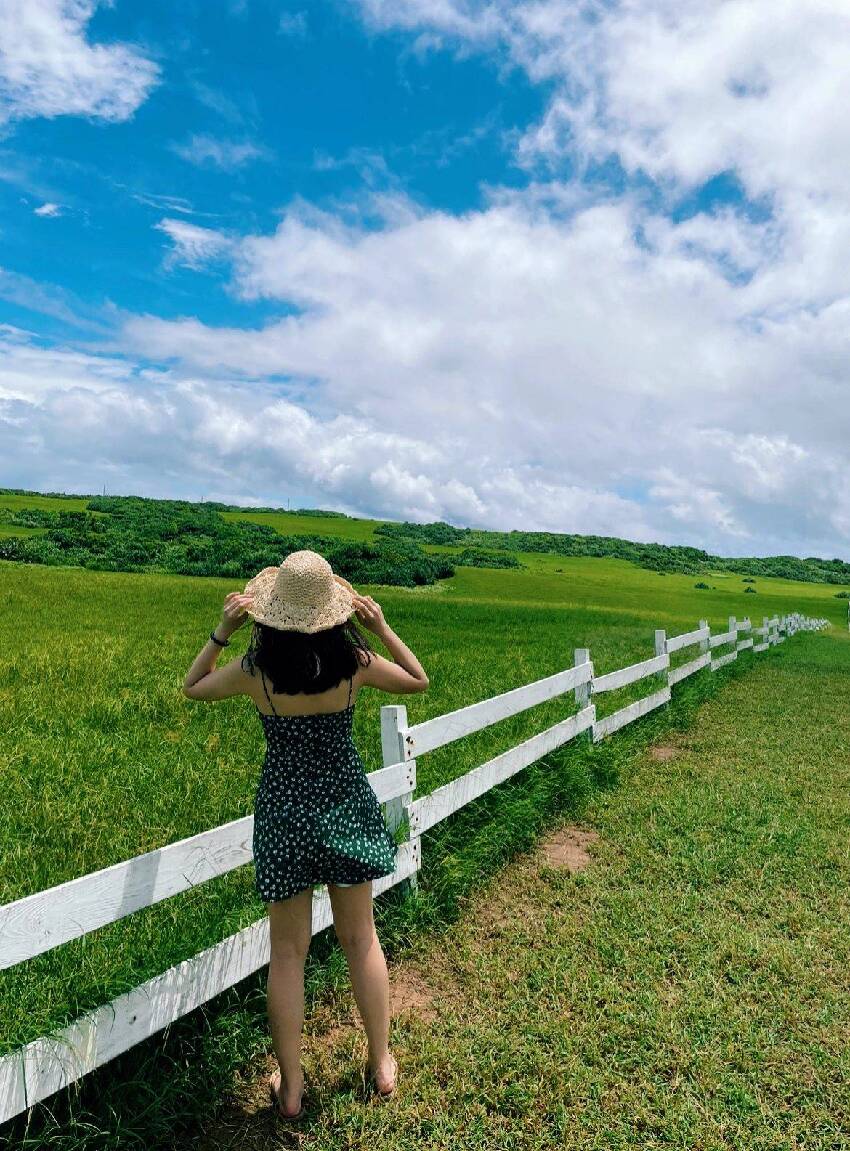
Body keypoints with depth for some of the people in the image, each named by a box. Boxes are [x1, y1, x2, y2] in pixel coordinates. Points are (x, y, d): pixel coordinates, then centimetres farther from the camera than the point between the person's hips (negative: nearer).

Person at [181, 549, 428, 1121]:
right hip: (346, 802, 1)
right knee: (361, 938, 19)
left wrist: (221, 632, -3)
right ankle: (382, 1064, 36)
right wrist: (384, 629, -4)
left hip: (284, 810, -1)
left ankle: (290, 1087, 32)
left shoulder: (254, 671, -16)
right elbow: (419, 680, 2)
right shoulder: (355, 662, -16)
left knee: (288, 952, 16)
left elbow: (192, 686, 5)